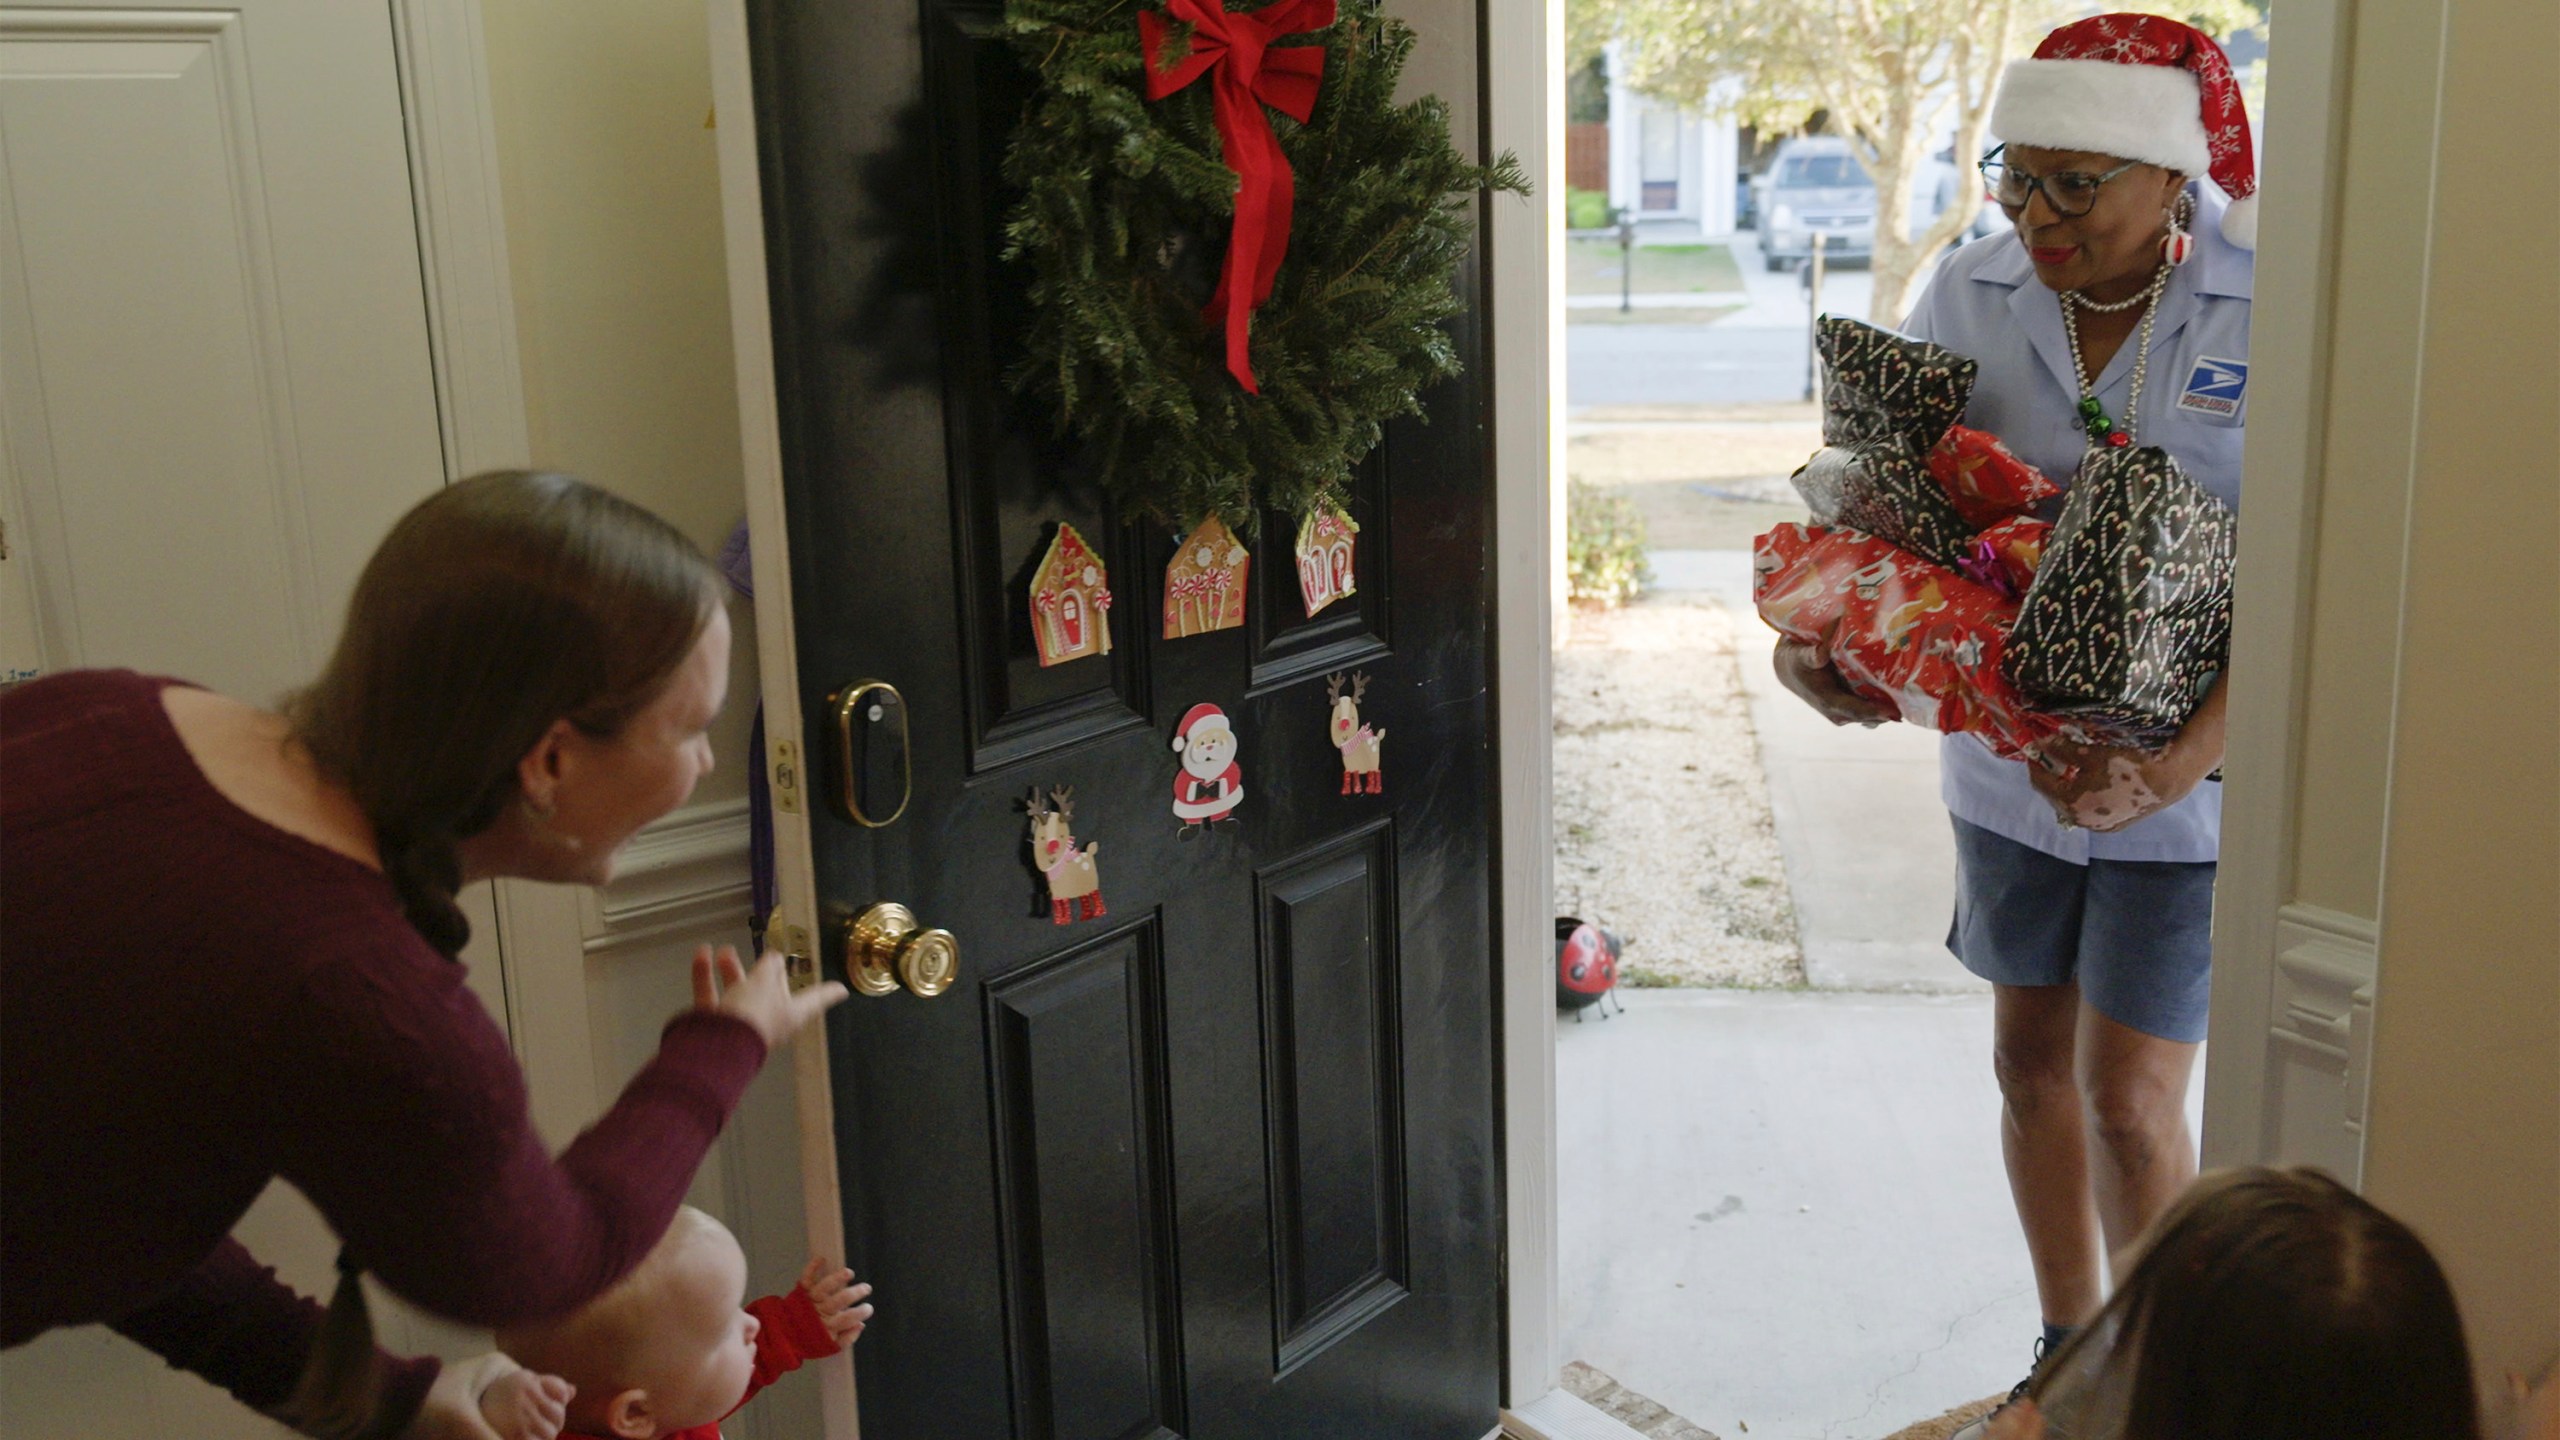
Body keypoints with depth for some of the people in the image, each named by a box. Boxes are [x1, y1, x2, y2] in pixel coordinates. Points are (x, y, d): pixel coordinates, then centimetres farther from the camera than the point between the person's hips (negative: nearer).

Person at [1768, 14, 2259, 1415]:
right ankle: (2069, 1347, 39)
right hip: (2012, 757, 4)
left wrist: (2179, 762, -31)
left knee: (2129, 1101, 0)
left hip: (2189, 773, -4)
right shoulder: (1970, 293, -4)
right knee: (2032, 1058, 16)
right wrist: (1826, 642, -19)